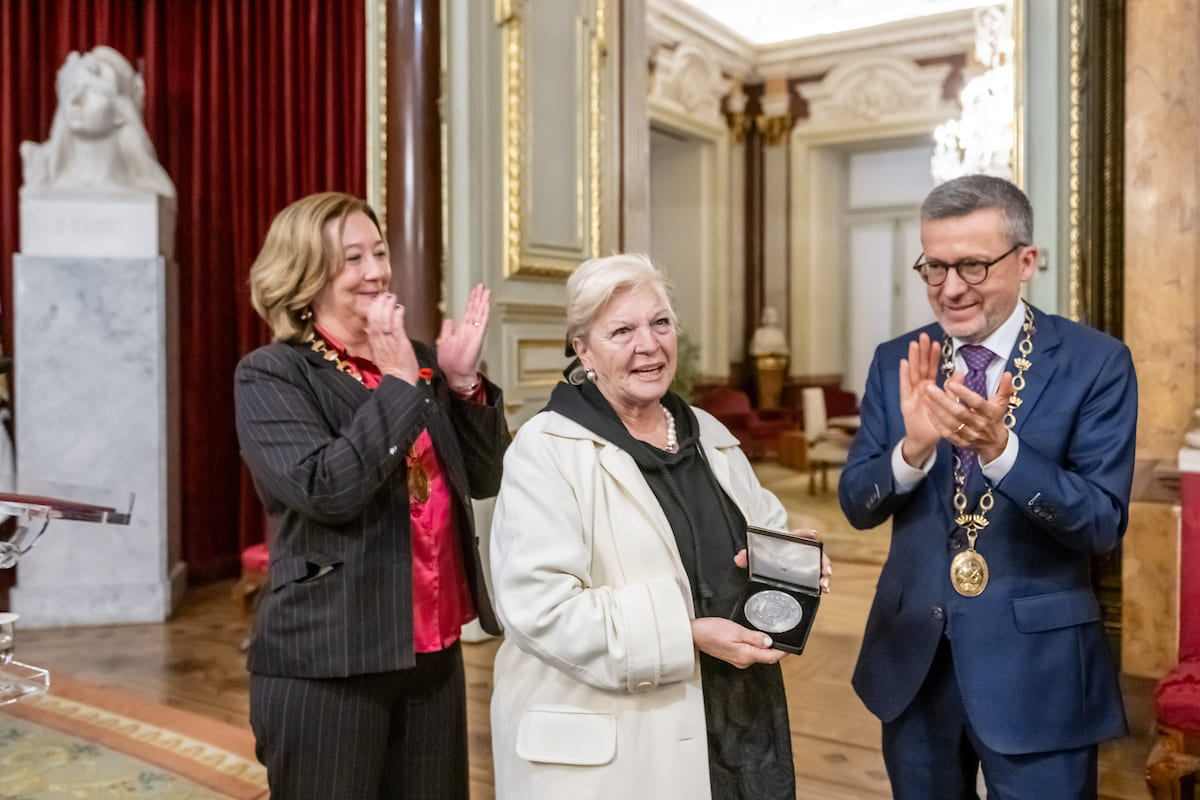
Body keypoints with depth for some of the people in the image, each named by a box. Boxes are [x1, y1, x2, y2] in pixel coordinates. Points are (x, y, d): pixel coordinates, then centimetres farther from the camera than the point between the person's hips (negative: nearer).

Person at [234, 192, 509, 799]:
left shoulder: (419, 363, 8)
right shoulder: (269, 376, -6)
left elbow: (485, 479, 7)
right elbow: (326, 491, -21)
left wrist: (464, 382, -6)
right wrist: (398, 385, -19)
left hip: (433, 651, 5)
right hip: (326, 664, -5)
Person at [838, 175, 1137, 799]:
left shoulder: (1097, 363, -10)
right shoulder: (896, 363, -1)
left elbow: (1103, 524, -14)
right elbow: (856, 506, -3)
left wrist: (998, 447, -30)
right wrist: (914, 446, -24)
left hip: (1036, 669, -3)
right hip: (914, 660, 4)